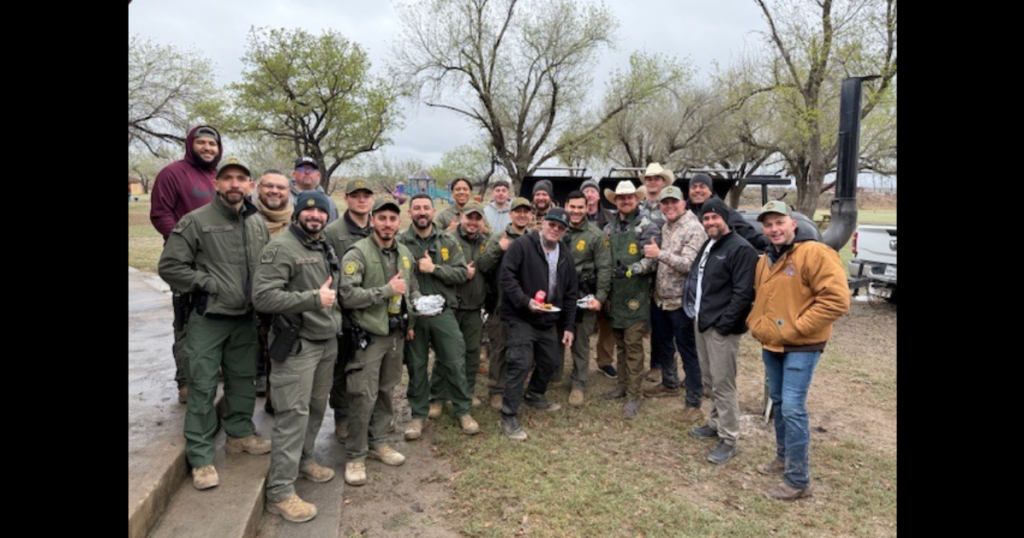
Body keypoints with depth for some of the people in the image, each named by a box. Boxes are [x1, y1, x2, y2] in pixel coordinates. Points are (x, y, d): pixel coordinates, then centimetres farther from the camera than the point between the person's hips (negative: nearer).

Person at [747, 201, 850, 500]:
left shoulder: (814, 253, -15)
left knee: (792, 408, -8)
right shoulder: (765, 261, 10)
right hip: (771, 345, 8)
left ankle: (798, 480, 4)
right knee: (778, 402, 17)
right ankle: (783, 458, 35)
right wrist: (756, 324, 7)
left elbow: (837, 299, -22)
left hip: (801, 347, -8)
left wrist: (796, 328, -20)